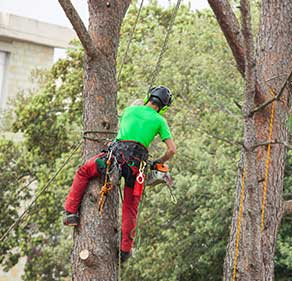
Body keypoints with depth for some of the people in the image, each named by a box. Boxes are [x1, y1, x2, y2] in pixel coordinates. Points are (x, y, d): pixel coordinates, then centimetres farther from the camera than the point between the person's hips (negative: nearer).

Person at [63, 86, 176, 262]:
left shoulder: (130, 109, 19)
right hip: (137, 162, 0)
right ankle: (126, 249, 12)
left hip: (117, 153, 0)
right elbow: (172, 150, 8)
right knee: (130, 208, 10)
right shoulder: (160, 120, 14)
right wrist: (158, 163, 24)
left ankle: (71, 212, 12)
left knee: (83, 173, 21)